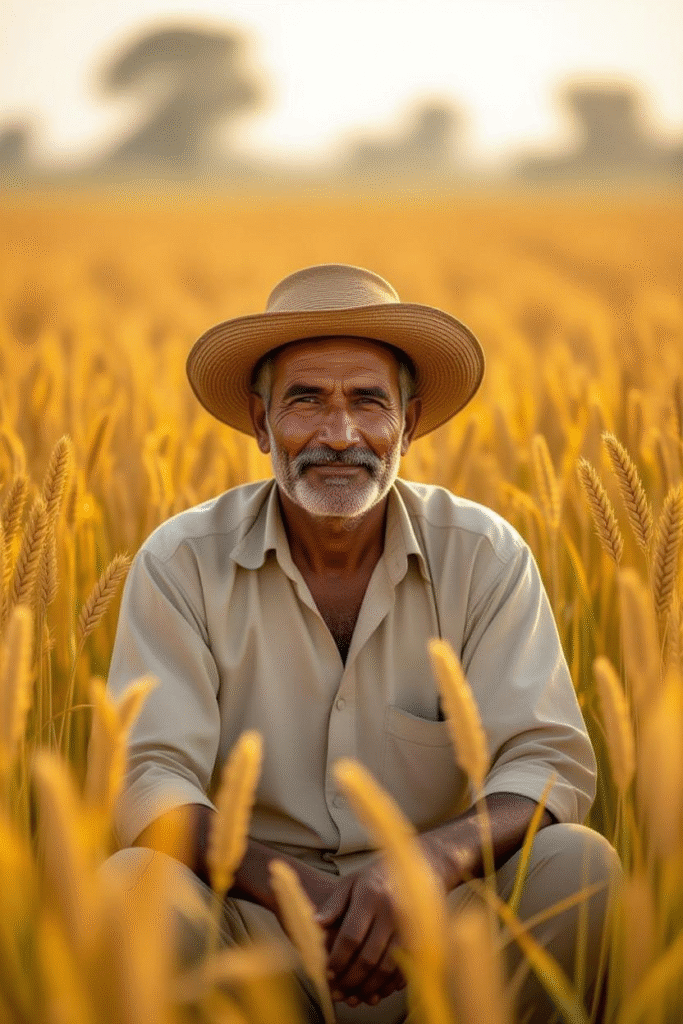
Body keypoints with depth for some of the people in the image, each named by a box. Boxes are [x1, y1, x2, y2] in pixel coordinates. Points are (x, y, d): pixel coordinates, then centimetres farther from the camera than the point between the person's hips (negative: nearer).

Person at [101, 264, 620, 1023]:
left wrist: (437, 856, -32)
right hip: (252, 925, -1)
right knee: (131, 887, -32)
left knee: (578, 864, -26)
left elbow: (550, 760, -9)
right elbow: (148, 782, -12)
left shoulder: (485, 555, -2)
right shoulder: (182, 562, -5)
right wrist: (288, 885, -32)